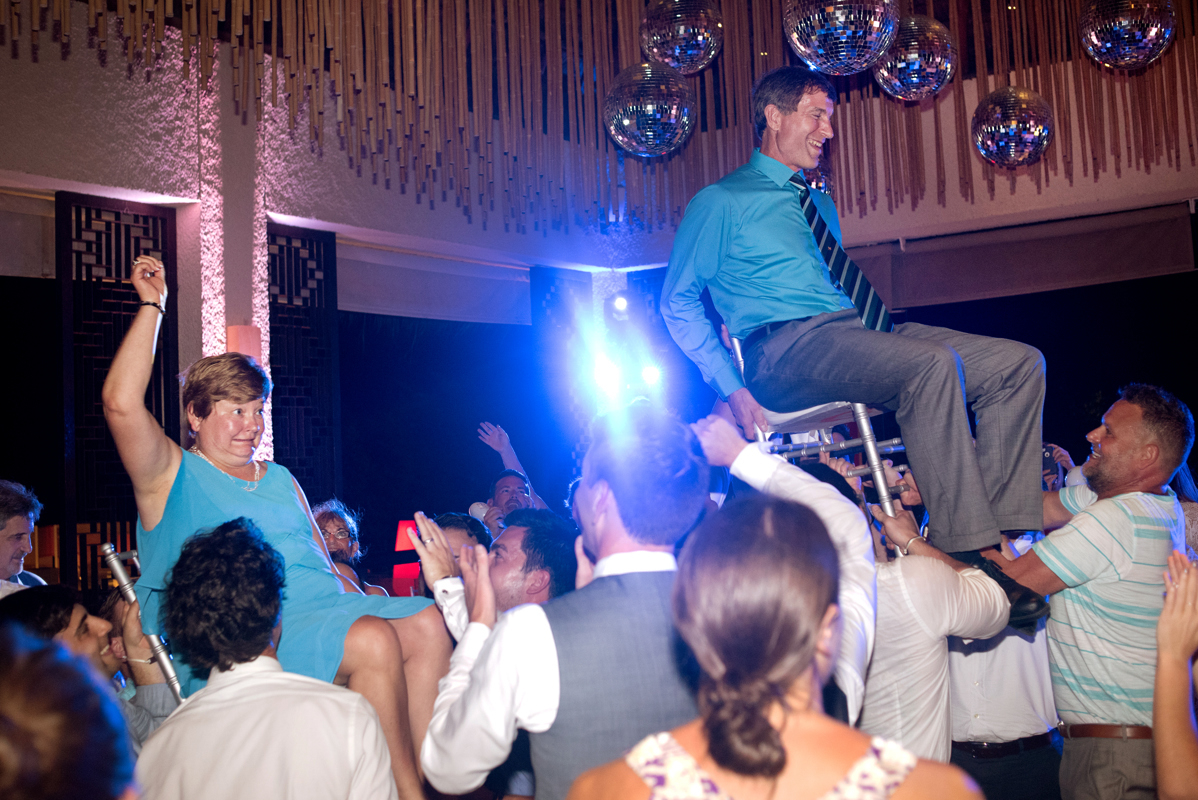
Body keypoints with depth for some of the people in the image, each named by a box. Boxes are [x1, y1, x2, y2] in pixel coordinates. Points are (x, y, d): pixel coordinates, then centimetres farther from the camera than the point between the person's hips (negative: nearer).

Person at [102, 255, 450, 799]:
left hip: (323, 610, 7)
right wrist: (152, 306, -4)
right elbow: (121, 405, -11)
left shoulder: (281, 480, 26)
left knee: (427, 622, -17)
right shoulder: (173, 478, 7)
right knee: (374, 640, -30)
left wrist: (360, 602, 4)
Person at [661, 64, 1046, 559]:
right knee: (933, 363, -34)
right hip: (783, 347, -8)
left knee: (1019, 363, -10)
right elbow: (678, 303, 2)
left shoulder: (821, 205, 30)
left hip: (854, 332, 8)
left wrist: (885, 326, 10)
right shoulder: (721, 202, 7)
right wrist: (731, 387, -10)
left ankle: (1007, 530, -20)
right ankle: (963, 549, -34)